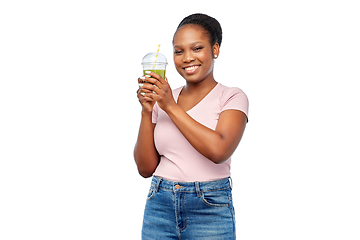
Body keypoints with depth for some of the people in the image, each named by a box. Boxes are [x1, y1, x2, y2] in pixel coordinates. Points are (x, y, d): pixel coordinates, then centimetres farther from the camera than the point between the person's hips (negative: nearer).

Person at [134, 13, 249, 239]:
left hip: (210, 211, -3)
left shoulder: (232, 98, -4)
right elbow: (146, 168, 2)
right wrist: (147, 111, -7)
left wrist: (171, 107, -15)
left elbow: (219, 150, -21)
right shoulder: (161, 99, 6)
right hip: (159, 206, 3)